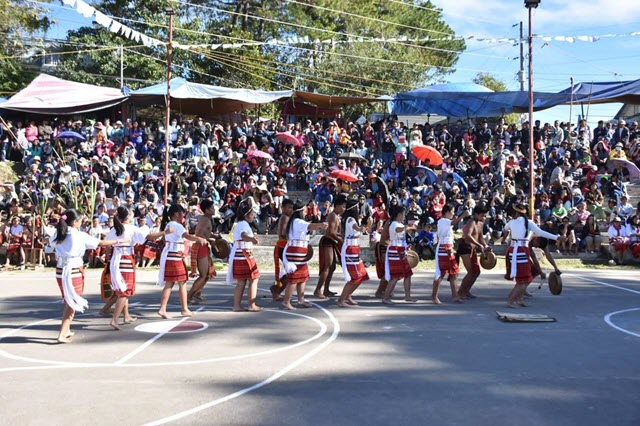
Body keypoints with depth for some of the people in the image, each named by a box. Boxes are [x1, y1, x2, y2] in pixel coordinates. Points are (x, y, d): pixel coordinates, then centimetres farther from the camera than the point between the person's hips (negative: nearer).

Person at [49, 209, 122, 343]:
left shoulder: (57, 234, 4)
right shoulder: (80, 236, -11)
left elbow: (51, 243, 25)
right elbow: (102, 243, -6)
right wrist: (119, 241, 7)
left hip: (60, 271, 6)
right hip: (74, 272, -6)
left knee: (68, 302, 22)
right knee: (72, 303, 3)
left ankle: (66, 330, 31)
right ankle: (62, 334, -1)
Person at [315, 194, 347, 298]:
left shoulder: (335, 216, 18)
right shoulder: (333, 216, -14)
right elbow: (331, 232, -23)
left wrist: (341, 235, 8)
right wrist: (340, 239, -12)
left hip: (330, 243, 10)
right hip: (327, 242, -10)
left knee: (332, 267, 13)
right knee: (327, 267, -11)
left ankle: (326, 290, 18)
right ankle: (318, 290, -10)